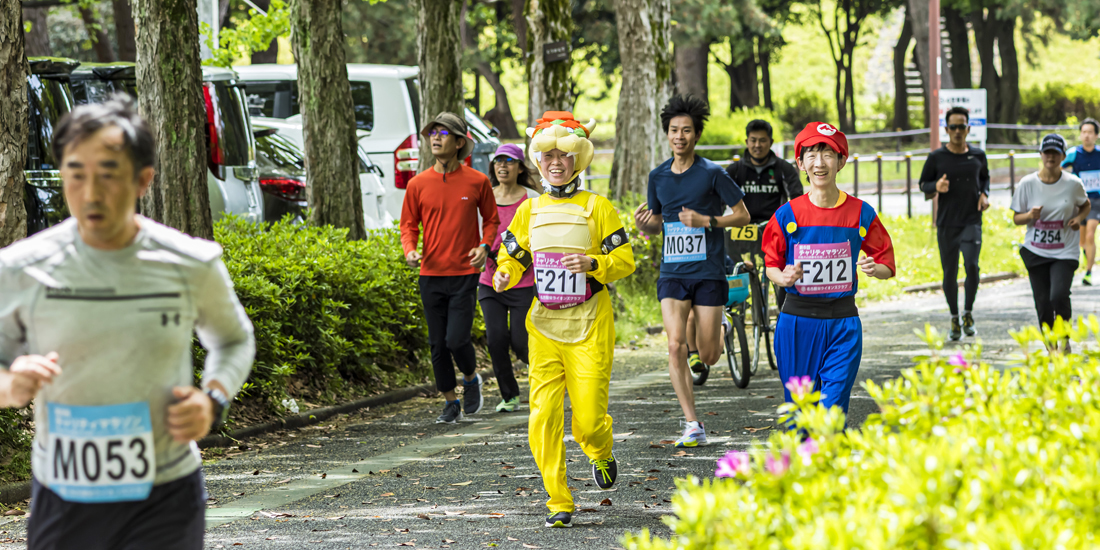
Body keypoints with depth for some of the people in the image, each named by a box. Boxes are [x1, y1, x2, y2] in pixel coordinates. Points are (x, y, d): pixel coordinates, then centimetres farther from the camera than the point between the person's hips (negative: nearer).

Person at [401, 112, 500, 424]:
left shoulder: (477, 182, -1)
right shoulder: (418, 184, 2)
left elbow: (491, 219, 10)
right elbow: (408, 225, 8)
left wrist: (484, 246, -8)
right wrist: (410, 250, -12)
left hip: (465, 273, -3)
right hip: (431, 275, 3)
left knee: (457, 339, -12)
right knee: (438, 344, 6)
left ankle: (471, 378, 20)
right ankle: (451, 403, 20)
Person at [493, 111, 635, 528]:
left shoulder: (596, 207, -2)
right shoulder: (530, 210, 9)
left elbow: (625, 259, -2)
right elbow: (514, 256, 16)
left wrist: (592, 263, -21)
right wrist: (504, 275, -6)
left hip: (589, 326, -3)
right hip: (545, 325, 3)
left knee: (588, 420, -7)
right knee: (544, 418, -6)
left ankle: (601, 455, 30)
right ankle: (559, 503, 3)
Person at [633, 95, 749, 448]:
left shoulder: (712, 174, -6)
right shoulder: (658, 176, 8)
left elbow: (742, 216, -1)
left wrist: (706, 221, -16)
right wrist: (643, 224, -5)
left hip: (709, 273, -3)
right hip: (672, 273, 3)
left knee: (708, 357, 0)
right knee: (676, 346, -14)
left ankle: (720, 327, 38)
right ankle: (693, 426, -7)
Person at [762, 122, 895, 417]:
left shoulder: (861, 213, -1)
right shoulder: (788, 214, -2)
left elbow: (887, 265, 7)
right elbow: (771, 264, 8)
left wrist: (875, 269, -16)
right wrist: (783, 277, -15)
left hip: (843, 324, 0)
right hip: (797, 322, 1)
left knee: (833, 411, -10)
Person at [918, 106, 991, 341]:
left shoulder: (978, 155, 4)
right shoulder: (936, 157, -2)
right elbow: (923, 184, 7)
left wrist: (984, 194, 2)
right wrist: (936, 186, -15)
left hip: (972, 221, 0)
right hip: (946, 223, 0)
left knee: (972, 265, -19)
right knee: (950, 272, 4)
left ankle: (968, 314, 0)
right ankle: (954, 320, 21)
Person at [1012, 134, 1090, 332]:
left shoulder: (1073, 184, -4)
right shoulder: (1027, 184, -3)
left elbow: (1086, 205, 15)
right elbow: (1016, 218, 4)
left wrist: (1079, 218, -7)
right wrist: (1030, 216, -19)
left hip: (1065, 251, -2)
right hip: (1036, 252, 2)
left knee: (1059, 296, -20)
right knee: (1043, 304, 2)